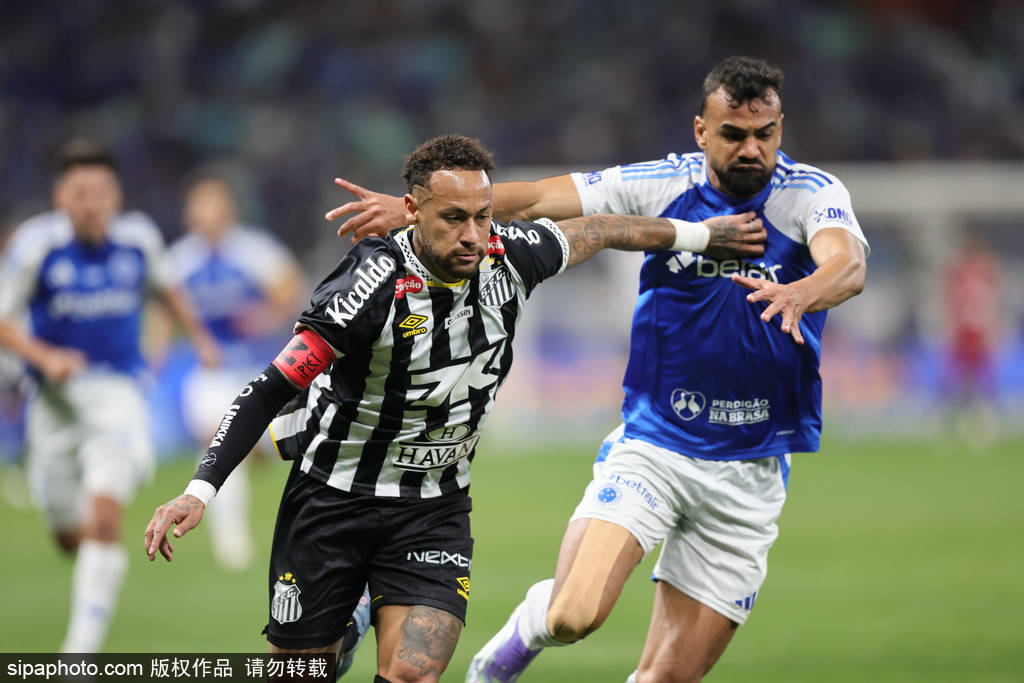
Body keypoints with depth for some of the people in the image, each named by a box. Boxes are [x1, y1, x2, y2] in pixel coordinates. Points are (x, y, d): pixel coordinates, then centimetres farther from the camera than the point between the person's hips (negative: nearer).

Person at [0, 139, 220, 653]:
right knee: (69, 534, 11)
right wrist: (44, 356, -24)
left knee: (104, 518, -20)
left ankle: (82, 649, -19)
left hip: (117, 393, 0)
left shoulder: (139, 238, -4)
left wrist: (199, 335, 17)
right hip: (55, 396, 0)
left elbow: (164, 287, 19)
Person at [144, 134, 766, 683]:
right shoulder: (377, 286, -26)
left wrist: (698, 234, 24)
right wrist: (200, 490, -32)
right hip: (334, 497, -3)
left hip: (435, 509, 3)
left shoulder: (509, 256, -10)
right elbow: (273, 388, -24)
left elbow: (596, 231, 11)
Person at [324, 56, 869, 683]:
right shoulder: (663, 185, -3)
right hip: (652, 446, 0)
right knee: (573, 616, -21)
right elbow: (538, 199, -8)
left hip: (750, 473, 0)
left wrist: (799, 294, -50)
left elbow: (849, 266, -27)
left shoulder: (812, 194, -7)